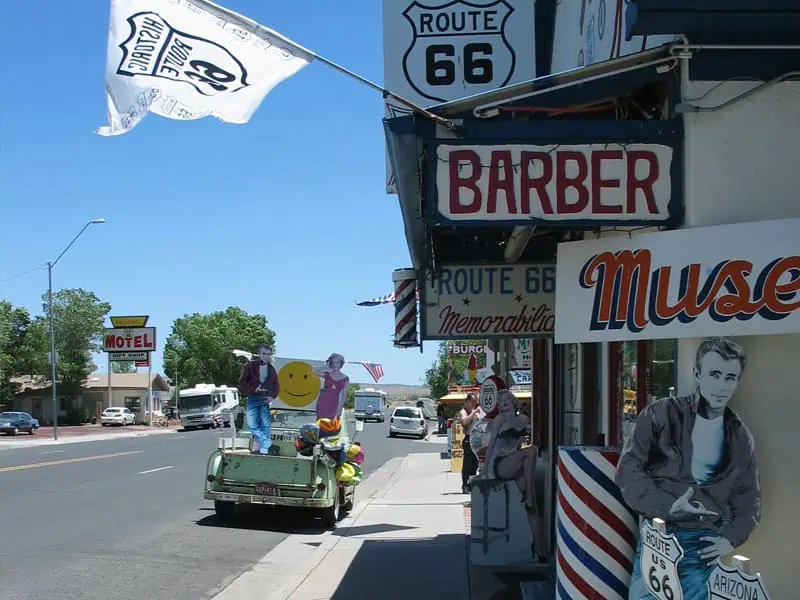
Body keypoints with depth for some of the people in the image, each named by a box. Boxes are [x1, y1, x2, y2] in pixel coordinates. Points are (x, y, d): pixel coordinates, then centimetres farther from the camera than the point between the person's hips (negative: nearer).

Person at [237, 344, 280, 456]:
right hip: (253, 399, -2)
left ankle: (264, 449, -5)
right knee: (253, 425, -12)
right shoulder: (250, 366, -2)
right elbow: (242, 382, -4)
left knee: (266, 425, -5)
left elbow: (276, 385, 20)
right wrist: (253, 389, -15)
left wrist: (272, 396, 4)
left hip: (265, 400, 2)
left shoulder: (271, 369, 9)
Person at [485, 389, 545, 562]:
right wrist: (485, 467, -4)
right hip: (499, 465, -5)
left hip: (515, 466, 5)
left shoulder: (524, 419, 13)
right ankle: (528, 495, -28)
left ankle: (536, 546, -19)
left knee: (532, 503, -16)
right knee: (531, 450, -32)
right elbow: (491, 443, -2)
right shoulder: (500, 419, -2)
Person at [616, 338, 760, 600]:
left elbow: (749, 497, 19)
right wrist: (667, 506, -16)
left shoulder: (740, 438, 10)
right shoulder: (662, 414, 0)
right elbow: (628, 469, -4)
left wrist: (731, 538, 2)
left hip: (703, 543, 2)